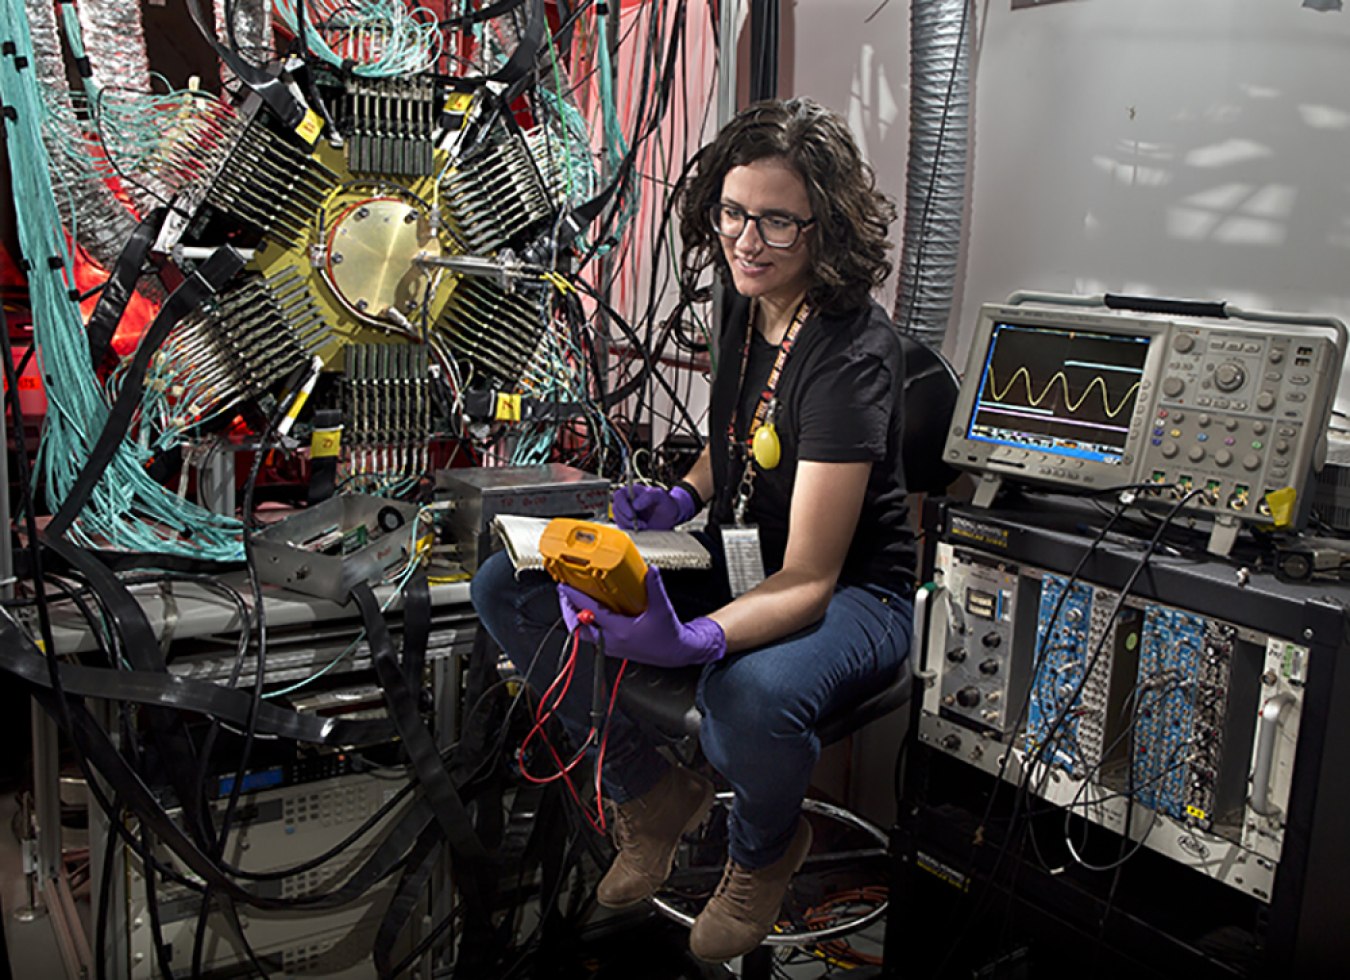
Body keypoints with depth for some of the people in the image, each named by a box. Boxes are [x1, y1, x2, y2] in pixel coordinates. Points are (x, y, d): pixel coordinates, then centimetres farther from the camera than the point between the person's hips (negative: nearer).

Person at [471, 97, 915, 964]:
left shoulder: (852, 356, -26)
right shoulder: (749, 303, -2)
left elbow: (809, 580, -29)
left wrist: (691, 641, -46)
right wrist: (683, 497, -4)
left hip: (852, 594, -7)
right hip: (735, 562, 7)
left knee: (753, 696, -42)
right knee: (507, 588, -6)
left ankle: (765, 851, -2)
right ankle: (654, 793, 10)